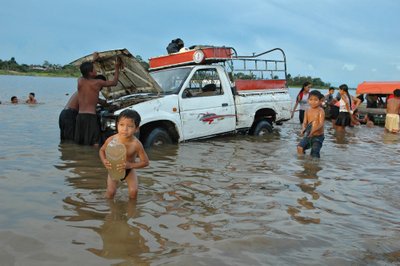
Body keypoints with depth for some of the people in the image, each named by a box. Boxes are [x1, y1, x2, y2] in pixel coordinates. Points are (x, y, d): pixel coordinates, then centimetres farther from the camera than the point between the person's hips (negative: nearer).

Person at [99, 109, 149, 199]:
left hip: (129, 170, -1)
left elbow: (145, 162, -20)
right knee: (110, 193, -7)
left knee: (133, 192, -10)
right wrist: (104, 161, -23)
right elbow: (102, 150, -3)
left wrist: (130, 165, -33)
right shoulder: (111, 140, -25)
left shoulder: (136, 144, -29)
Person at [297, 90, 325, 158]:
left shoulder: (320, 111, -11)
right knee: (300, 147, -9)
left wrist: (313, 130, -38)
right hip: (308, 135, 5)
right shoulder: (307, 111, 4)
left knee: (314, 154, -8)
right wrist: (303, 129, -21)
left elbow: (321, 124, -21)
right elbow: (305, 122, 2)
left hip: (318, 136, -5)